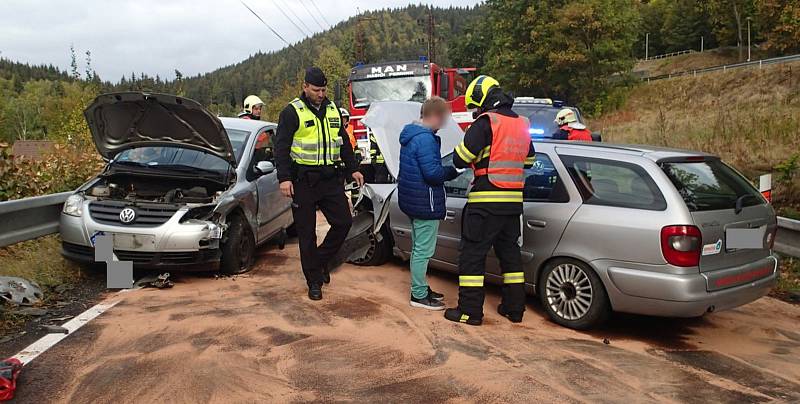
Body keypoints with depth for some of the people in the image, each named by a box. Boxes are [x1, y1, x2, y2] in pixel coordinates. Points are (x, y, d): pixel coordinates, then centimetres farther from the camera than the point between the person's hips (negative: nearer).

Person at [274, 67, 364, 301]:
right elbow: (281, 147, -8)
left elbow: (344, 142, 21)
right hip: (304, 180, -5)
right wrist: (284, 178, -17)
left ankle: (322, 259, 24)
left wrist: (353, 169, 18)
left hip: (331, 178, 5)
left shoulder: (333, 110, 12)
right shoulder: (292, 112, -5)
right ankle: (314, 281, 14)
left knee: (344, 222, 1)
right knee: (307, 233, 2)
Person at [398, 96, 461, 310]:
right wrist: (453, 171, -11)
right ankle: (419, 296, 6)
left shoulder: (411, 135, 12)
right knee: (423, 250, -2)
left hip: (413, 200, 11)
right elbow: (432, 172, -26)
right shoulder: (425, 139, -21)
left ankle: (421, 288, 30)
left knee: (419, 248, 19)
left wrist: (447, 170, 11)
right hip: (425, 202, -11)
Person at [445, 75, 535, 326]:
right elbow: (529, 161, 23)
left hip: (486, 202, -7)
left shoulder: (486, 122, -11)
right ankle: (514, 308, 24)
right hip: (513, 201, 7)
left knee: (473, 253, 1)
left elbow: (460, 159, -14)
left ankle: (470, 311, 4)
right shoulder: (521, 124, 12)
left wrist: (476, 159, 7)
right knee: (509, 251, 17)